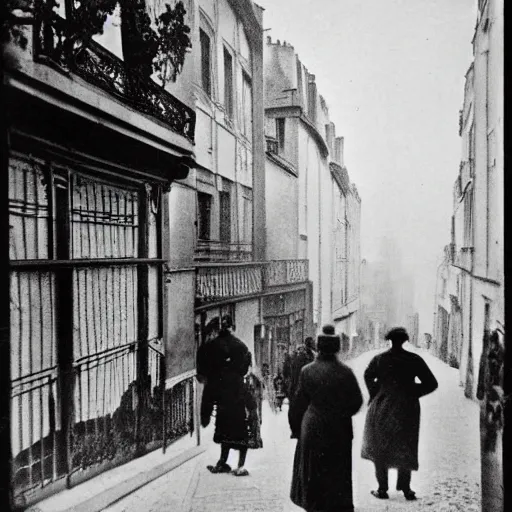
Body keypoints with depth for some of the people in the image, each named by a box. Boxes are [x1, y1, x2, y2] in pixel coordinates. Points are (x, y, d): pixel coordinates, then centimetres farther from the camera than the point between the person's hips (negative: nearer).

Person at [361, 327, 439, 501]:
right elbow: (431, 383, -6)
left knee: (380, 449, 13)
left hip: (382, 408, 0)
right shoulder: (414, 360, -8)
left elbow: (368, 377, 7)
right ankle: (405, 488, 21)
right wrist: (413, 392, 4)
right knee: (405, 449, 17)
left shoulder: (379, 359, -8)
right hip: (407, 410, 0)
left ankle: (382, 489, 15)